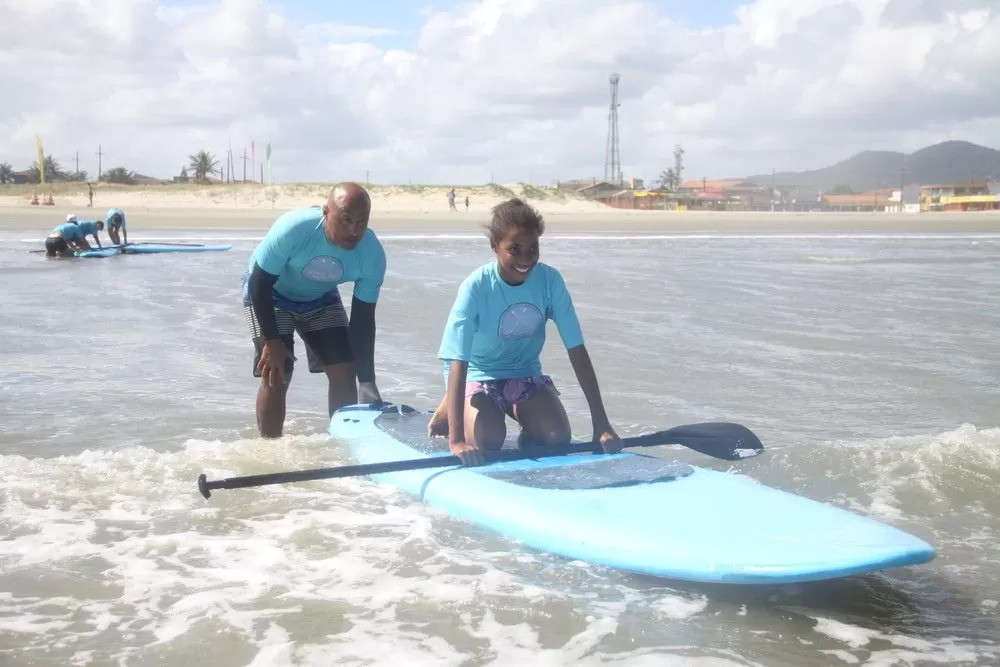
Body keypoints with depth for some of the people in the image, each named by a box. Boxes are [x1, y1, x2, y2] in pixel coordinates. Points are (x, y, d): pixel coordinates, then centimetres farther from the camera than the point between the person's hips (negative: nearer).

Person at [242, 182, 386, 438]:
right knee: (276, 376, -13)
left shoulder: (372, 254, -26)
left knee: (344, 372, -4)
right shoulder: (293, 230, -38)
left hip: (320, 298, 4)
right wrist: (271, 341, -25)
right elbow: (259, 284, -26)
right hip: (270, 295, -4)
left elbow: (362, 320, -19)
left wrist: (367, 382, -23)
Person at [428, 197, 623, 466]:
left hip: (526, 375, 3)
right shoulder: (476, 287, -26)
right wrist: (456, 440, -41)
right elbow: (457, 363, -31)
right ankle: (449, 409, 9)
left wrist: (601, 424, -20)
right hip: (478, 376, -2)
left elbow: (577, 350, -16)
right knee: (487, 441, -26)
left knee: (558, 438, -20)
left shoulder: (549, 280, -17)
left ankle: (529, 432, 17)